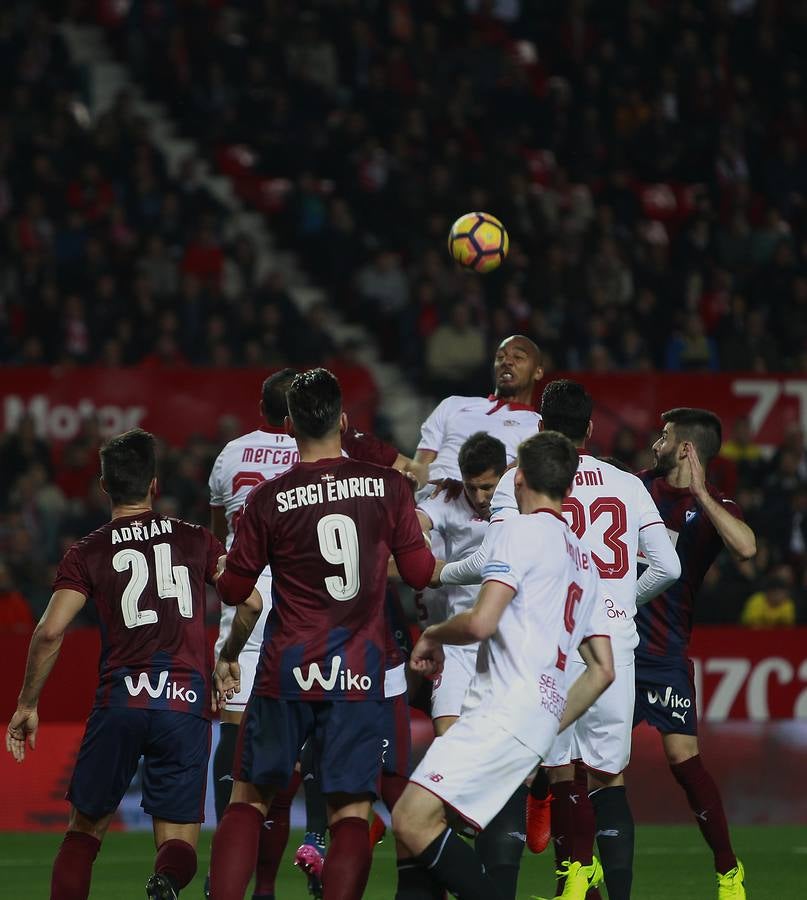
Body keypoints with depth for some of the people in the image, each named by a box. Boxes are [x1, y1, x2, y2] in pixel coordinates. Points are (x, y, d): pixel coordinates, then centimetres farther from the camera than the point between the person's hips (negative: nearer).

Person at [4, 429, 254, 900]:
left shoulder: (88, 552, 4)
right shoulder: (196, 540, 9)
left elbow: (50, 631, -6)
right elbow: (252, 604, 8)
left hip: (119, 702, -1)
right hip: (187, 703, 1)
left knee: (85, 829, 15)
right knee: (178, 840, 6)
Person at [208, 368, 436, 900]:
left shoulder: (269, 498, -4)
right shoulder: (387, 486, -2)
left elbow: (234, 590, 3)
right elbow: (420, 573, 3)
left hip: (287, 671, 0)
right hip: (358, 675, 0)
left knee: (250, 798, 11)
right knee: (351, 811, 2)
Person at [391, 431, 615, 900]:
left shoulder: (523, 530, -2)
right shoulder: (583, 558, 24)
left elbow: (481, 622, -16)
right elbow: (603, 671, 25)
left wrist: (433, 634, 5)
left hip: (506, 709, -9)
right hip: (541, 718, 9)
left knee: (413, 820, -19)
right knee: (421, 819, 8)